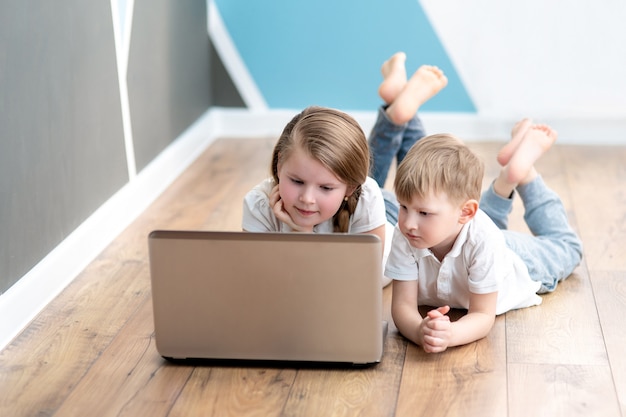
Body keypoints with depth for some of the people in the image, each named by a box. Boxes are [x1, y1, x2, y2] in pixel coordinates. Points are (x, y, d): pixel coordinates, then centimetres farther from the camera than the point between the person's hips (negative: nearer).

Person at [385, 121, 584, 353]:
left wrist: (449, 334, -66)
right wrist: (420, 331, -62)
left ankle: (523, 169, 28)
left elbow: (483, 316, -43)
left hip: (518, 262, -2)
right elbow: (403, 304, -38)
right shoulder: (404, 236, -40)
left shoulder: (482, 240, -49)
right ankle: (507, 178, 36)